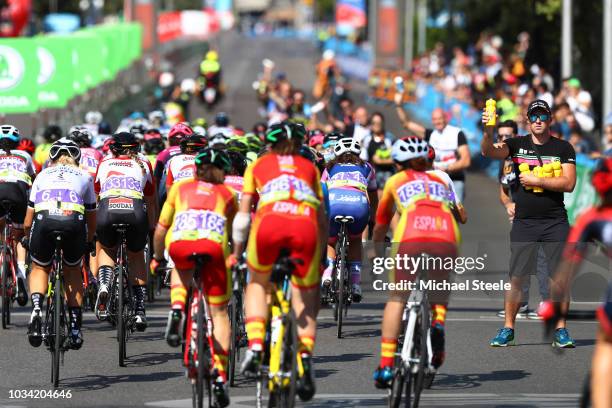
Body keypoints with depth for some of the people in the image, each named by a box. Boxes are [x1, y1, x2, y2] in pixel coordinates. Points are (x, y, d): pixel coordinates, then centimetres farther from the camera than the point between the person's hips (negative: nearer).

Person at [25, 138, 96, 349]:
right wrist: (89, 242, 52)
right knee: (73, 271, 26)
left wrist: (27, 238, 49)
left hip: (45, 220, 0)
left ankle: (36, 309, -2)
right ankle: (75, 328, 18)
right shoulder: (84, 176, 30)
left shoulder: (43, 175, 29)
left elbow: (28, 221, 29)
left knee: (40, 268, 25)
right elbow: (91, 219, 34)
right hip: (74, 221, 0)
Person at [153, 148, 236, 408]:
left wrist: (157, 257, 42)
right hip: (214, 246, -1)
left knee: (181, 270, 37)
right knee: (218, 312, 10)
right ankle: (220, 374, -1)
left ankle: (177, 309, 8)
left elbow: (161, 229, 29)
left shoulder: (180, 188, 29)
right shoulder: (227, 194, 29)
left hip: (179, 244, 1)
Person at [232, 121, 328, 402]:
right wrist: (321, 252, 35)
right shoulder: (309, 168, 31)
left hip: (270, 222, -1)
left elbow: (243, 215, 21)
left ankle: (255, 347, 4)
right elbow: (322, 218, 27)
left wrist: (236, 252, 27)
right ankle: (305, 358, -8)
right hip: (306, 224, 1)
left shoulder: (258, 165, 27)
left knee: (257, 284, 24)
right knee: (305, 300, 13)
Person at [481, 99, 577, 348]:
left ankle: (561, 330, 3)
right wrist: (488, 133, -31)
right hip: (524, 222, 1)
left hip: (555, 222, -1)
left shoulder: (563, 148, 5)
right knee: (516, 277, -1)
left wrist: (537, 181, -12)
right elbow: (489, 152, -10)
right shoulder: (518, 145, 7)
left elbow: (569, 183, -5)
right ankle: (508, 329, 5)